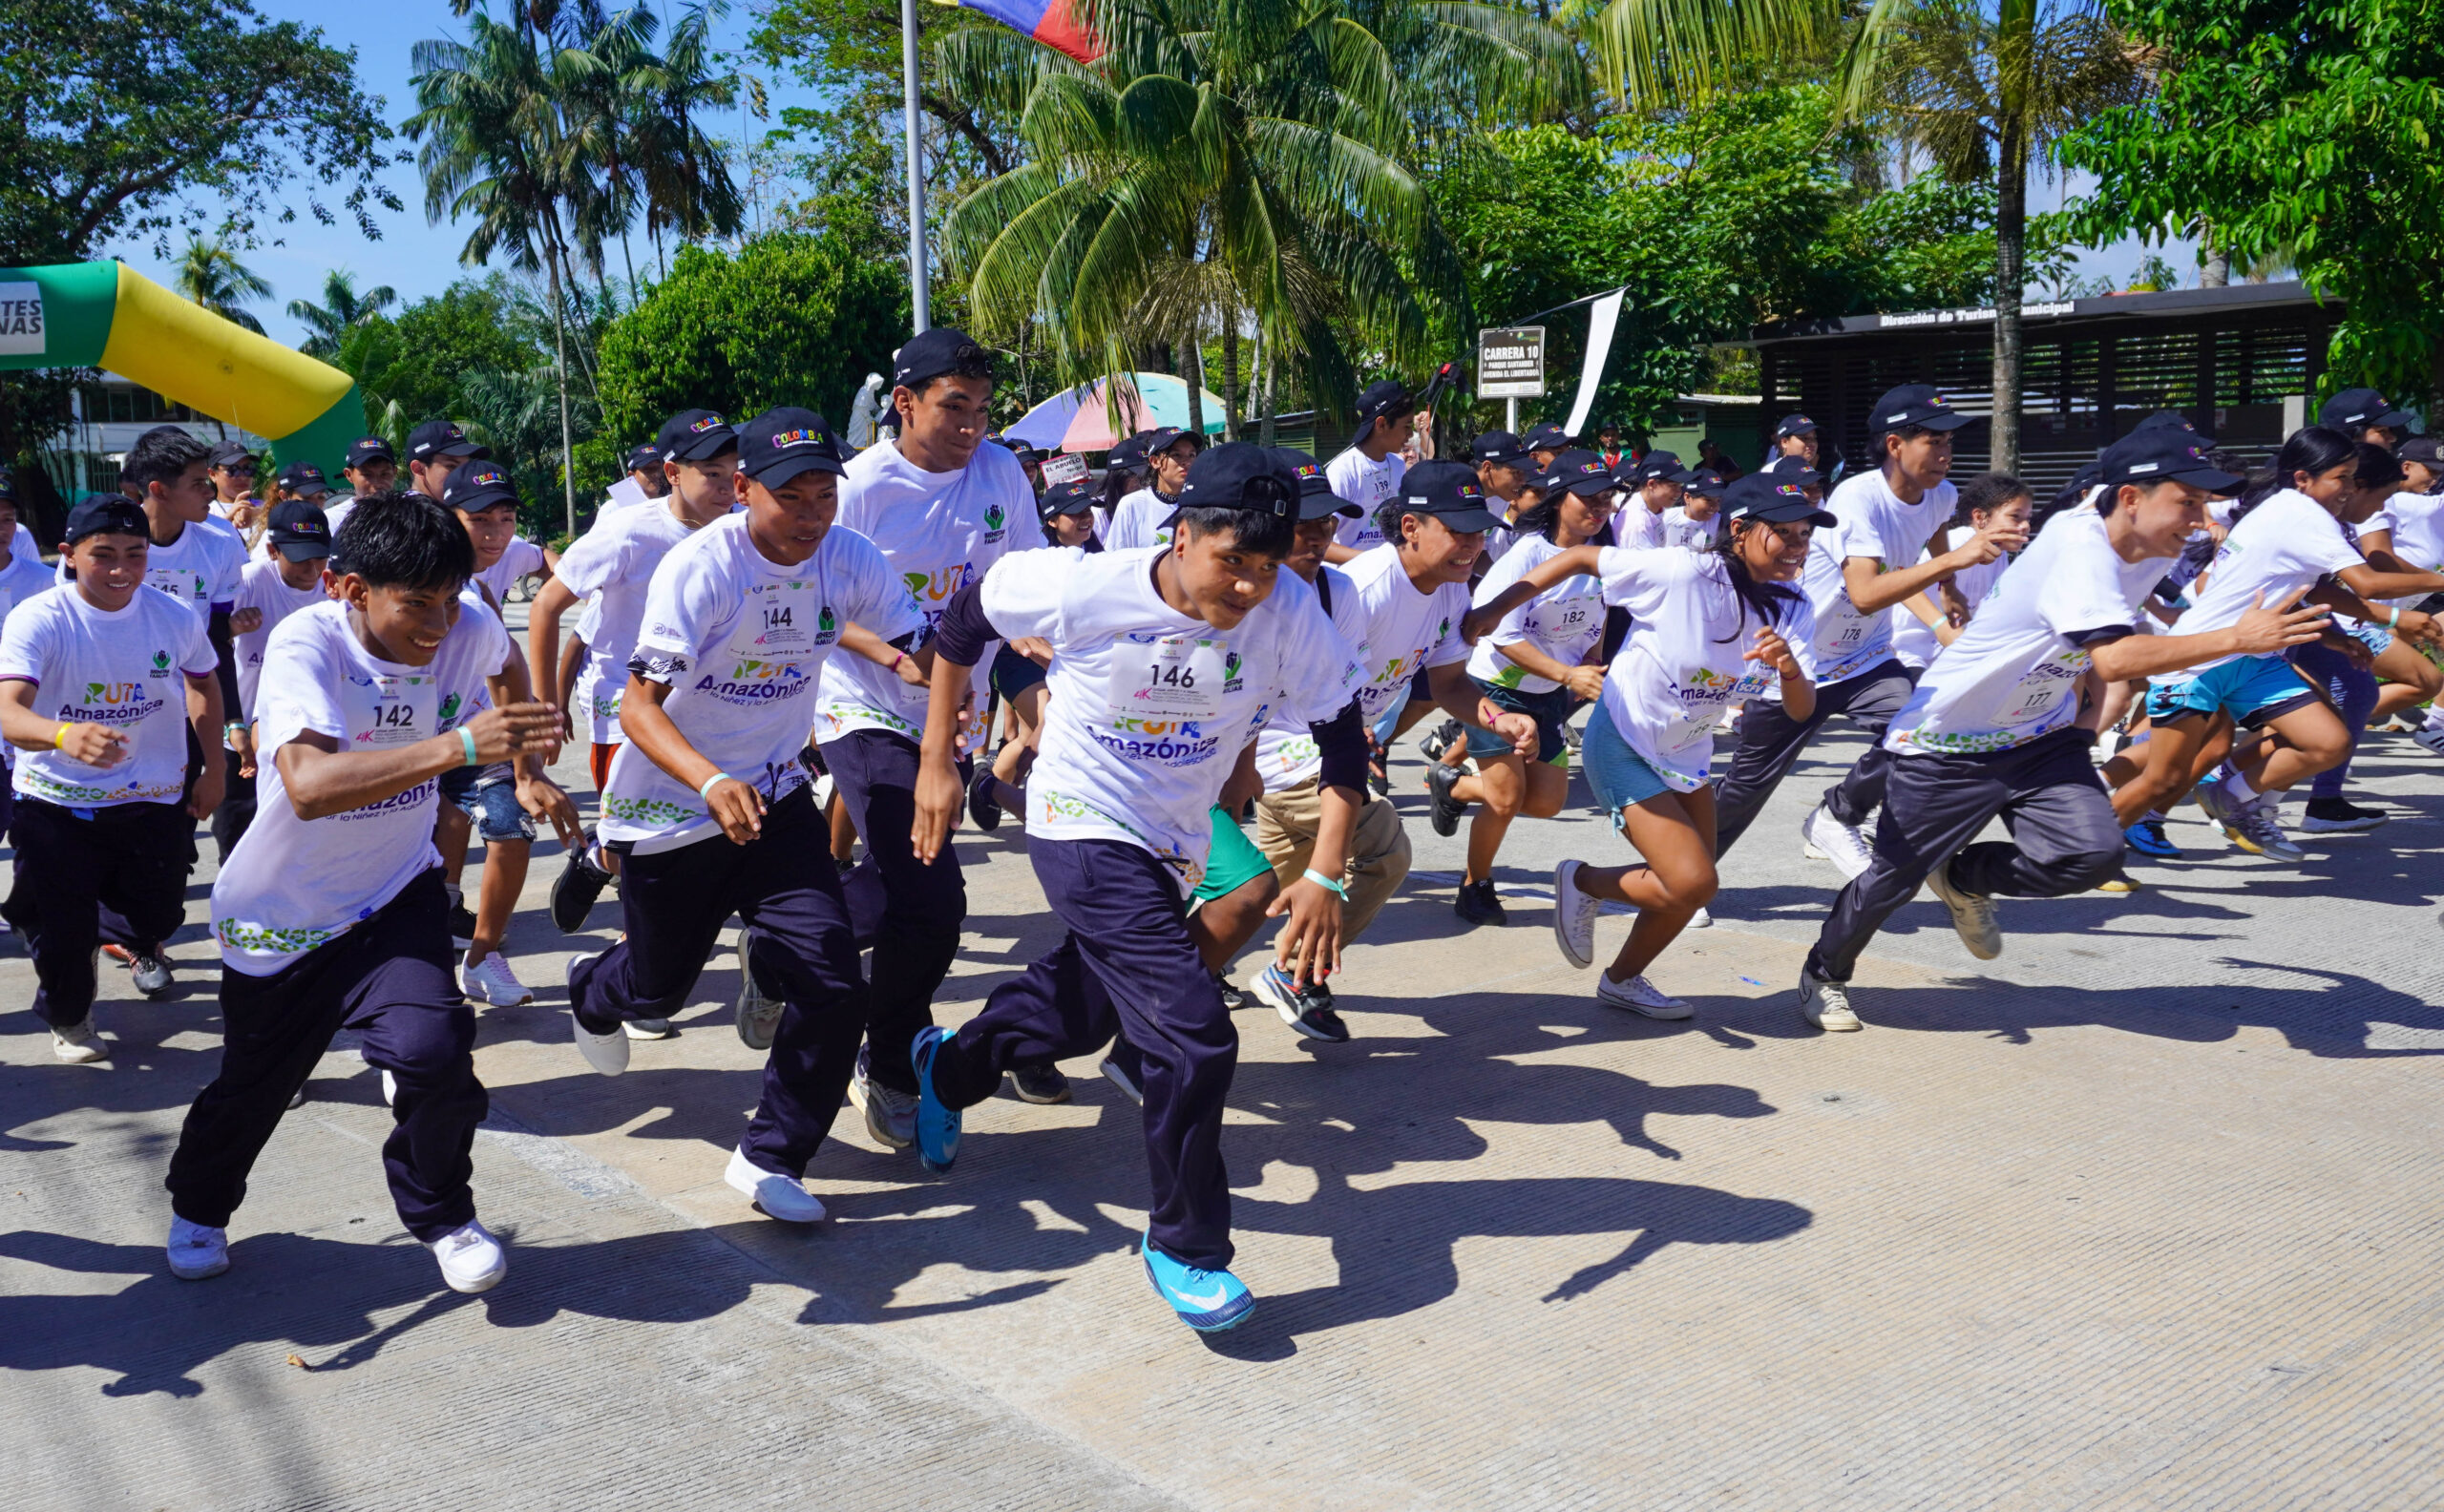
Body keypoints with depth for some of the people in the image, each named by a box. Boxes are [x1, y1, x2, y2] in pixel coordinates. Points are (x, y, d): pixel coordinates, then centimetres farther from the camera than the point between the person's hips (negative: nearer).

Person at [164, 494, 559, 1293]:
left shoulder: (468, 631, -14)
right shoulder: (305, 644, -28)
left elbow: (503, 665, 14)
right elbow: (309, 784, -46)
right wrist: (461, 745, -53)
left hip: (394, 897, 2)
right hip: (282, 913, -2)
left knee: (432, 1047, -22)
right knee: (251, 1085, 15)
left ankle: (441, 1214, 7)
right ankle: (199, 1206, 50)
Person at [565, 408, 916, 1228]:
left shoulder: (849, 558, -11)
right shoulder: (701, 566, -25)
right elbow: (638, 705, -29)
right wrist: (711, 781, -46)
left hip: (774, 797, 4)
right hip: (668, 809, -3)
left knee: (833, 986, -10)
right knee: (658, 987, 16)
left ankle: (769, 1158, 12)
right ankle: (591, 991, 56)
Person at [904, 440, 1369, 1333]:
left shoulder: (1287, 615, -19)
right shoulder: (1088, 589, -24)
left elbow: (1342, 739, -13)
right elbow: (964, 622, -7)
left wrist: (1324, 876, -22)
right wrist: (936, 765, -4)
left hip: (1173, 849, 5)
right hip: (1083, 828, -5)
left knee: (1081, 1013, 24)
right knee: (1195, 1034, -18)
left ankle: (948, 1067, 56)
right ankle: (1184, 1245, 3)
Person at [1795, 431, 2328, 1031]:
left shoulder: (2150, 554, -1)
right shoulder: (2078, 543, -28)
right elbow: (2113, 658, -41)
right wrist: (2235, 638, -42)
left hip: (2041, 737, 7)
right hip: (1950, 739, -7)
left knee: (2092, 854, -15)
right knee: (1895, 875, 2)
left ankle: (1965, 881, 14)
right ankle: (1824, 975, 29)